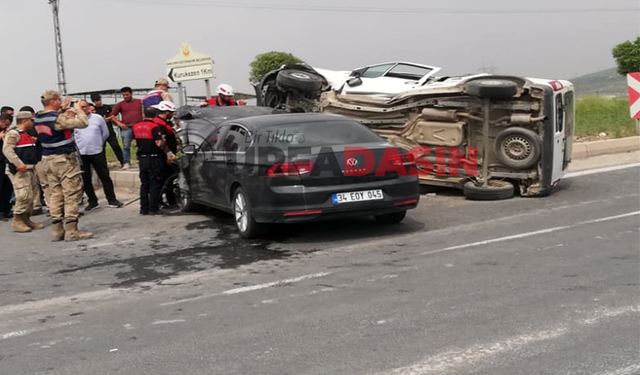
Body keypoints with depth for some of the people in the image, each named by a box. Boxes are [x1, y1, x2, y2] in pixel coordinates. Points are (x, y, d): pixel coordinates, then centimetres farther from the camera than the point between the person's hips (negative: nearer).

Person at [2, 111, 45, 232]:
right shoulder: (13, 133, -10)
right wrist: (18, 163, -31)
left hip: (30, 169, 10)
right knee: (24, 196, -14)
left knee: (31, 196, 11)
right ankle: (17, 221, -6)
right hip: (19, 170, -10)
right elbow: (7, 149, -23)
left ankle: (26, 219, 19)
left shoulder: (27, 135, 20)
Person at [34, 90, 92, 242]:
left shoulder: (38, 118, 6)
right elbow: (83, 123, -19)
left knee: (55, 194, 9)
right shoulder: (58, 118, -18)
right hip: (65, 159, -8)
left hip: (48, 159, 8)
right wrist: (78, 109, -4)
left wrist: (62, 110, 15)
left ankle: (57, 230, 10)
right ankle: (71, 230, -5)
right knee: (72, 194, -4)